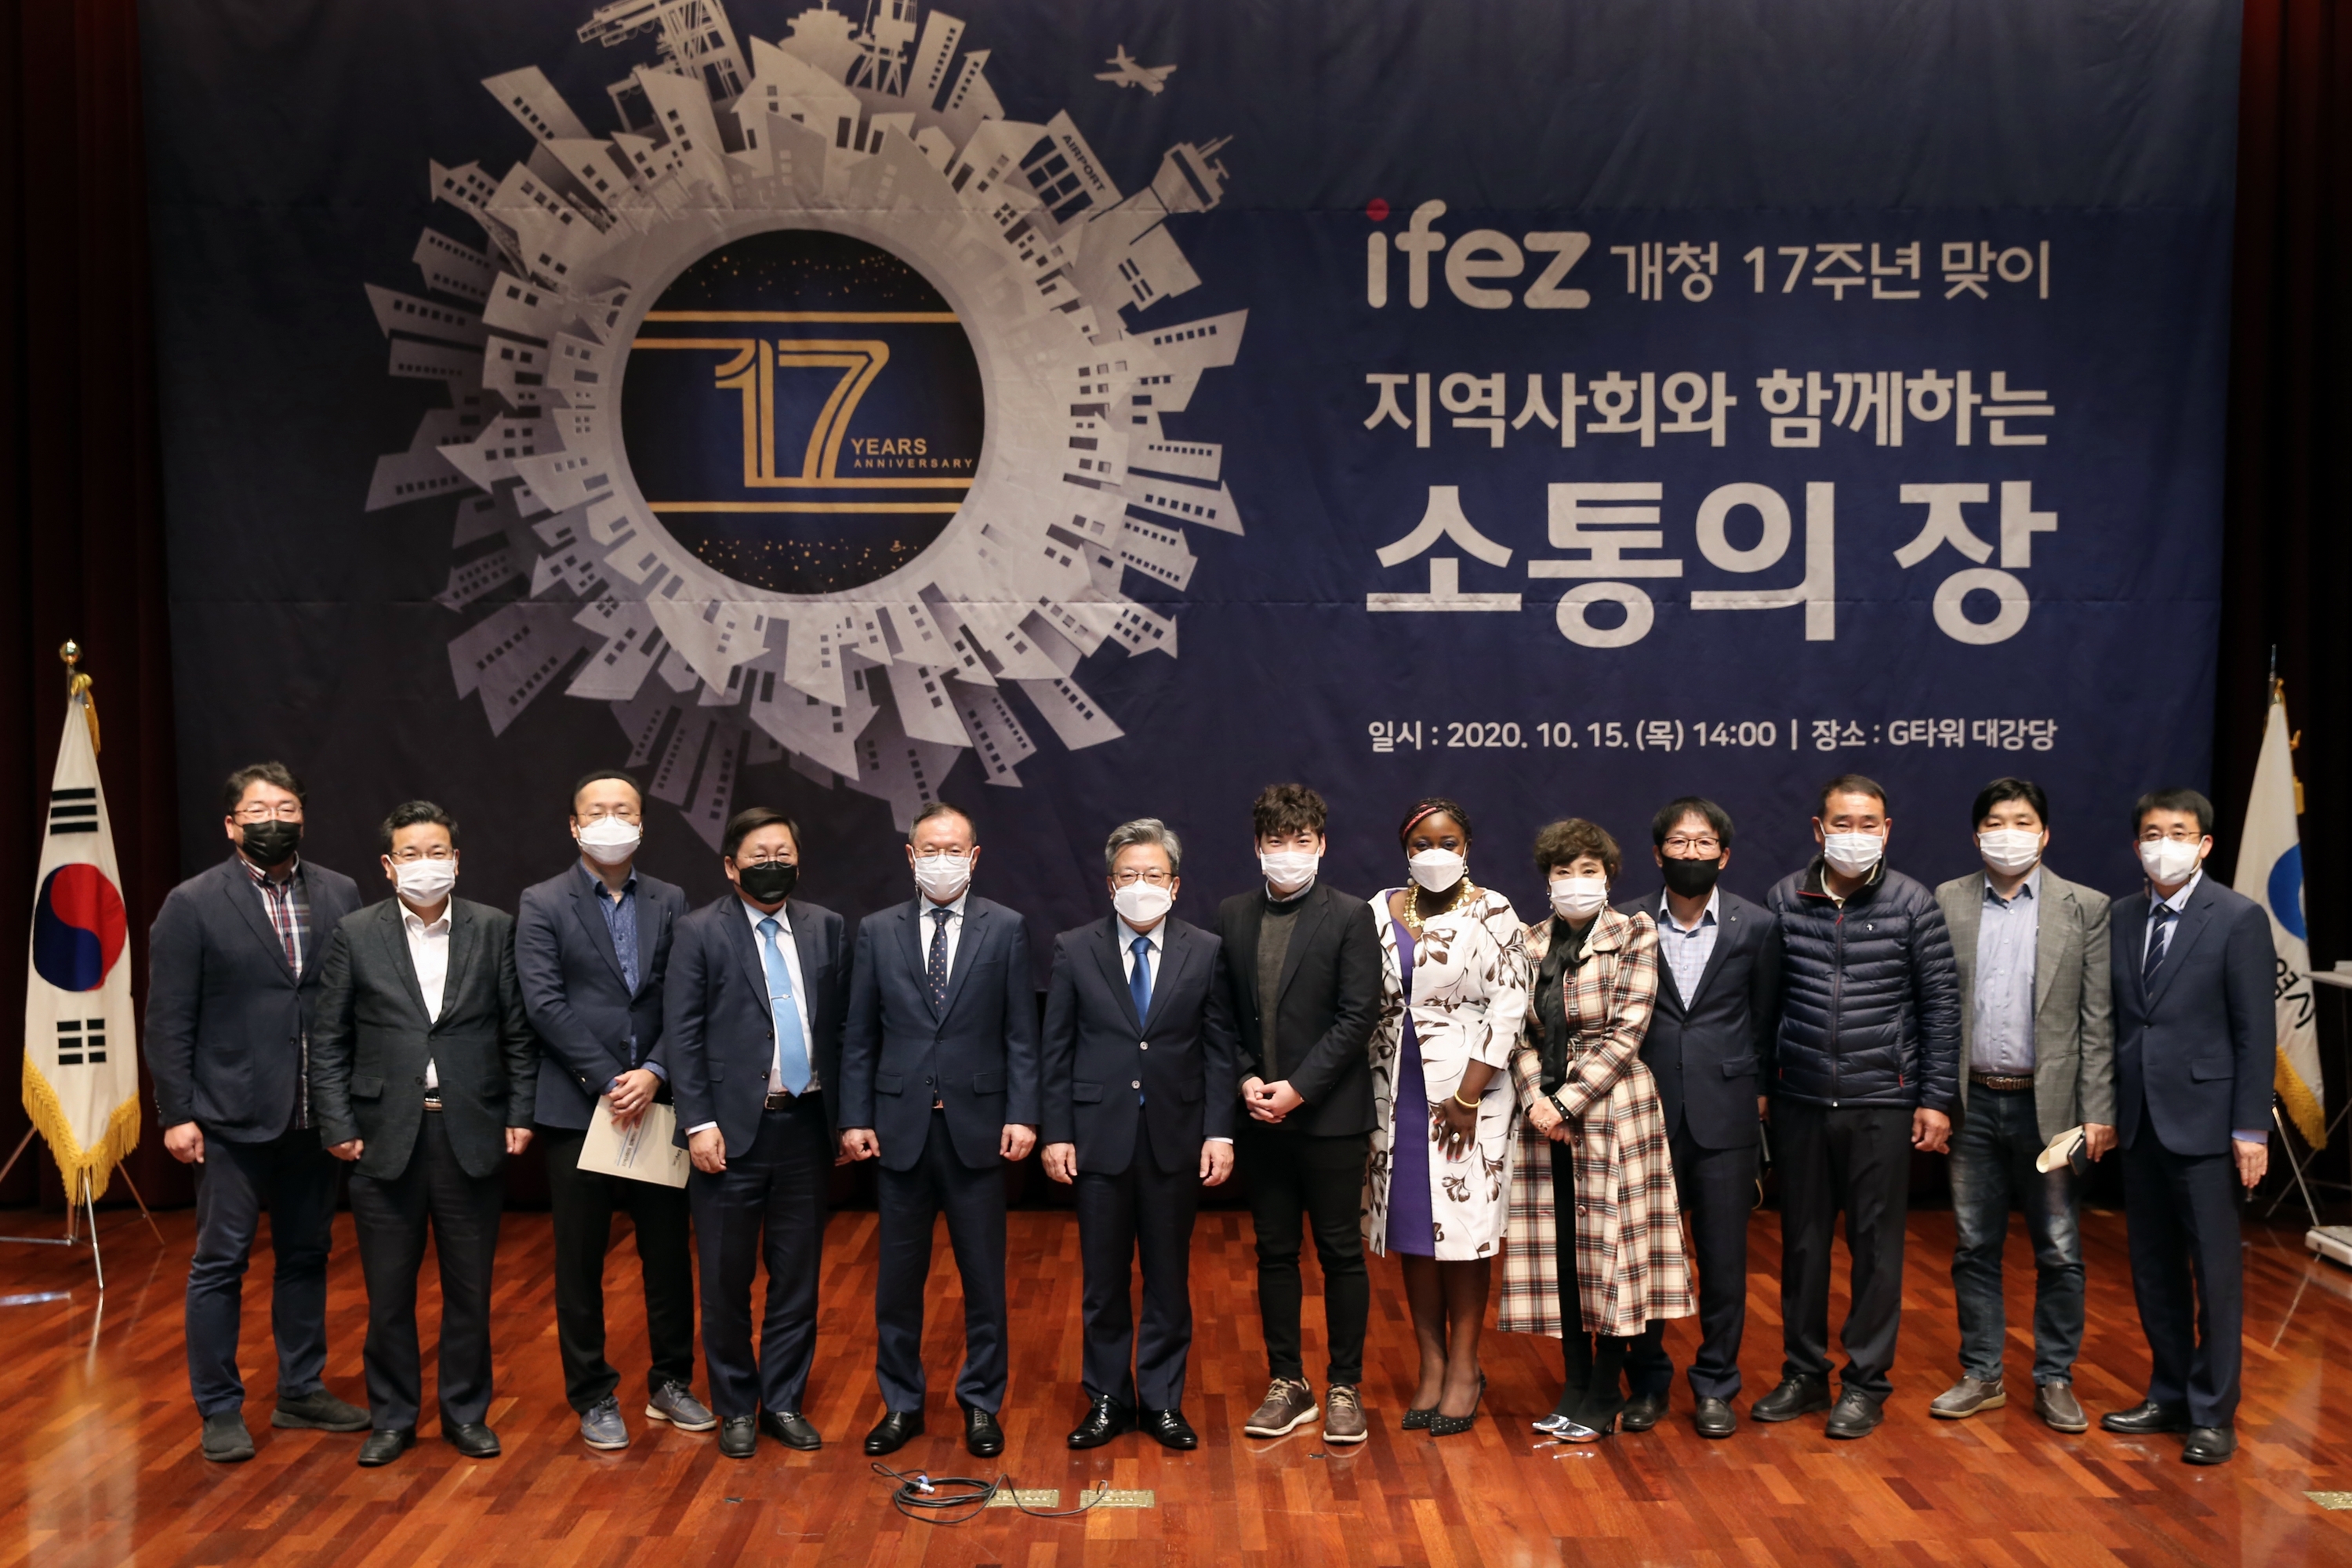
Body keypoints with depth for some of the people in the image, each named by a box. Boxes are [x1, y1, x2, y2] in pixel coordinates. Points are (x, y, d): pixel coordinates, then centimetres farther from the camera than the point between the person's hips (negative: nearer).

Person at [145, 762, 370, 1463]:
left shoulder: (339, 894, 4)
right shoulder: (192, 904, -4)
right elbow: (168, 1021, -5)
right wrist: (176, 1114, -9)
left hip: (317, 1115, 4)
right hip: (231, 1117, -3)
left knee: (305, 1256, 14)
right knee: (220, 1263, 5)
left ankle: (301, 1391, 27)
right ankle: (220, 1410, 16)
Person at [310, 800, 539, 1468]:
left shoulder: (494, 930, 3)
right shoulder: (355, 935, 1)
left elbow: (518, 1032, 4)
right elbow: (329, 1042, 2)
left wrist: (521, 1113, -1)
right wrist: (337, 1126, -4)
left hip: (472, 1136, 0)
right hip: (386, 1137, 0)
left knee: (469, 1287, 9)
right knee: (388, 1291, 8)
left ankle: (467, 1412, 23)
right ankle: (391, 1417, 23)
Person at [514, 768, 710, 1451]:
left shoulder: (670, 902, 8)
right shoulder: (543, 906, 0)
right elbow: (545, 1005, -10)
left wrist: (654, 1074, -13)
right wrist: (610, 1081, -14)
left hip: (654, 1103, 3)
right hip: (577, 1108, -2)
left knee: (669, 1252, 9)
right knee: (580, 1261, 6)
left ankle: (671, 1383, 24)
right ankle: (594, 1397, 18)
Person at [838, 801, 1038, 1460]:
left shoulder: (1005, 928, 1)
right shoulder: (878, 931, 5)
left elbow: (1021, 1033, -1)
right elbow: (859, 1034, 6)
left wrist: (1022, 1114, -8)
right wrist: (855, 1118, 0)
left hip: (977, 1126, -1)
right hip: (901, 1126, 1)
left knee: (983, 1275, 7)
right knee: (899, 1275, 10)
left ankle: (981, 1404, 21)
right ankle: (901, 1403, 24)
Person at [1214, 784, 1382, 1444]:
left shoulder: (1348, 916, -5)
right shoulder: (1232, 916, 7)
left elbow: (1357, 1016, -10)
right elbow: (1224, 1014, 9)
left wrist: (1298, 1088, -14)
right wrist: (1247, 1080, -6)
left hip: (1329, 1115, -4)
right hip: (1259, 1116, 4)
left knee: (1341, 1253, 5)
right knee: (1274, 1252, 11)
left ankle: (1344, 1386, 16)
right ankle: (1287, 1383, 22)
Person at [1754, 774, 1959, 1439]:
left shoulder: (1912, 904, -3)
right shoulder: (1784, 899, 2)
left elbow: (1941, 1005, 0)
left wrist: (1936, 1099, -3)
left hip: (1883, 1102, -2)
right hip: (1799, 1101, 2)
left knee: (1876, 1242, 5)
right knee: (1802, 1238, 10)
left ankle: (1866, 1383, 18)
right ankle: (1803, 1372, 24)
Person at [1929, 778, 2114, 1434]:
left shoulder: (2085, 908, 0)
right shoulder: (1946, 904, 4)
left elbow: (2098, 1020, -2)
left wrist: (2098, 1112, -6)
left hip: (2048, 1103, -1)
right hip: (1973, 1103, 2)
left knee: (2059, 1251, 6)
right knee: (1973, 1247, 10)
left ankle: (2054, 1380, 20)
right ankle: (1981, 1376, 22)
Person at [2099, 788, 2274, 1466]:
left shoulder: (2239, 919, -6)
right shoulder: (2121, 918, 8)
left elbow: (2256, 1030, -8)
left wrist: (2251, 1129, -11)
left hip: (2203, 1120, -5)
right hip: (2139, 1119, 5)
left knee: (2216, 1269, 1)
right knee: (2154, 1266, 13)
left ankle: (2213, 1414, 11)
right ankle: (2170, 1395, 25)